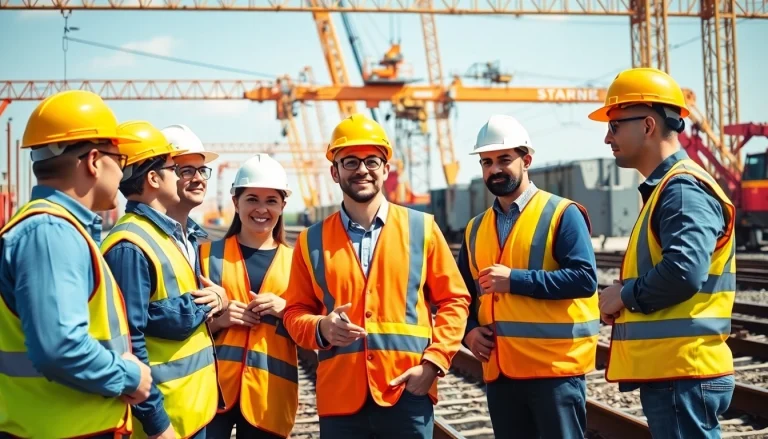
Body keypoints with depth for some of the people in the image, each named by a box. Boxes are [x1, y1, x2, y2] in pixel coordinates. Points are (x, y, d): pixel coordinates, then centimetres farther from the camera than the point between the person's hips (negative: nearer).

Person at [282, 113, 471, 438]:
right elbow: (295, 312, 11)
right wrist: (321, 328, -11)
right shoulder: (312, 241, 7)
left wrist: (433, 361, -7)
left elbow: (454, 300, 5)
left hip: (408, 394, -1)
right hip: (340, 397, 1)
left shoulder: (422, 228, 4)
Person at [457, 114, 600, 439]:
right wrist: (470, 330, 1)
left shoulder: (562, 214, -4)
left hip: (555, 366, -6)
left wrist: (515, 279, -18)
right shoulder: (475, 229, 13)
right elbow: (465, 294, 21)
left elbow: (585, 278, -15)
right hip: (499, 370, 6)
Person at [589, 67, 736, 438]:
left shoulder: (684, 189, -15)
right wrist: (629, 298, 4)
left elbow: (683, 271, -29)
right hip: (672, 370, 10)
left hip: (682, 373, -10)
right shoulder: (664, 188, 17)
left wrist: (625, 295, -13)